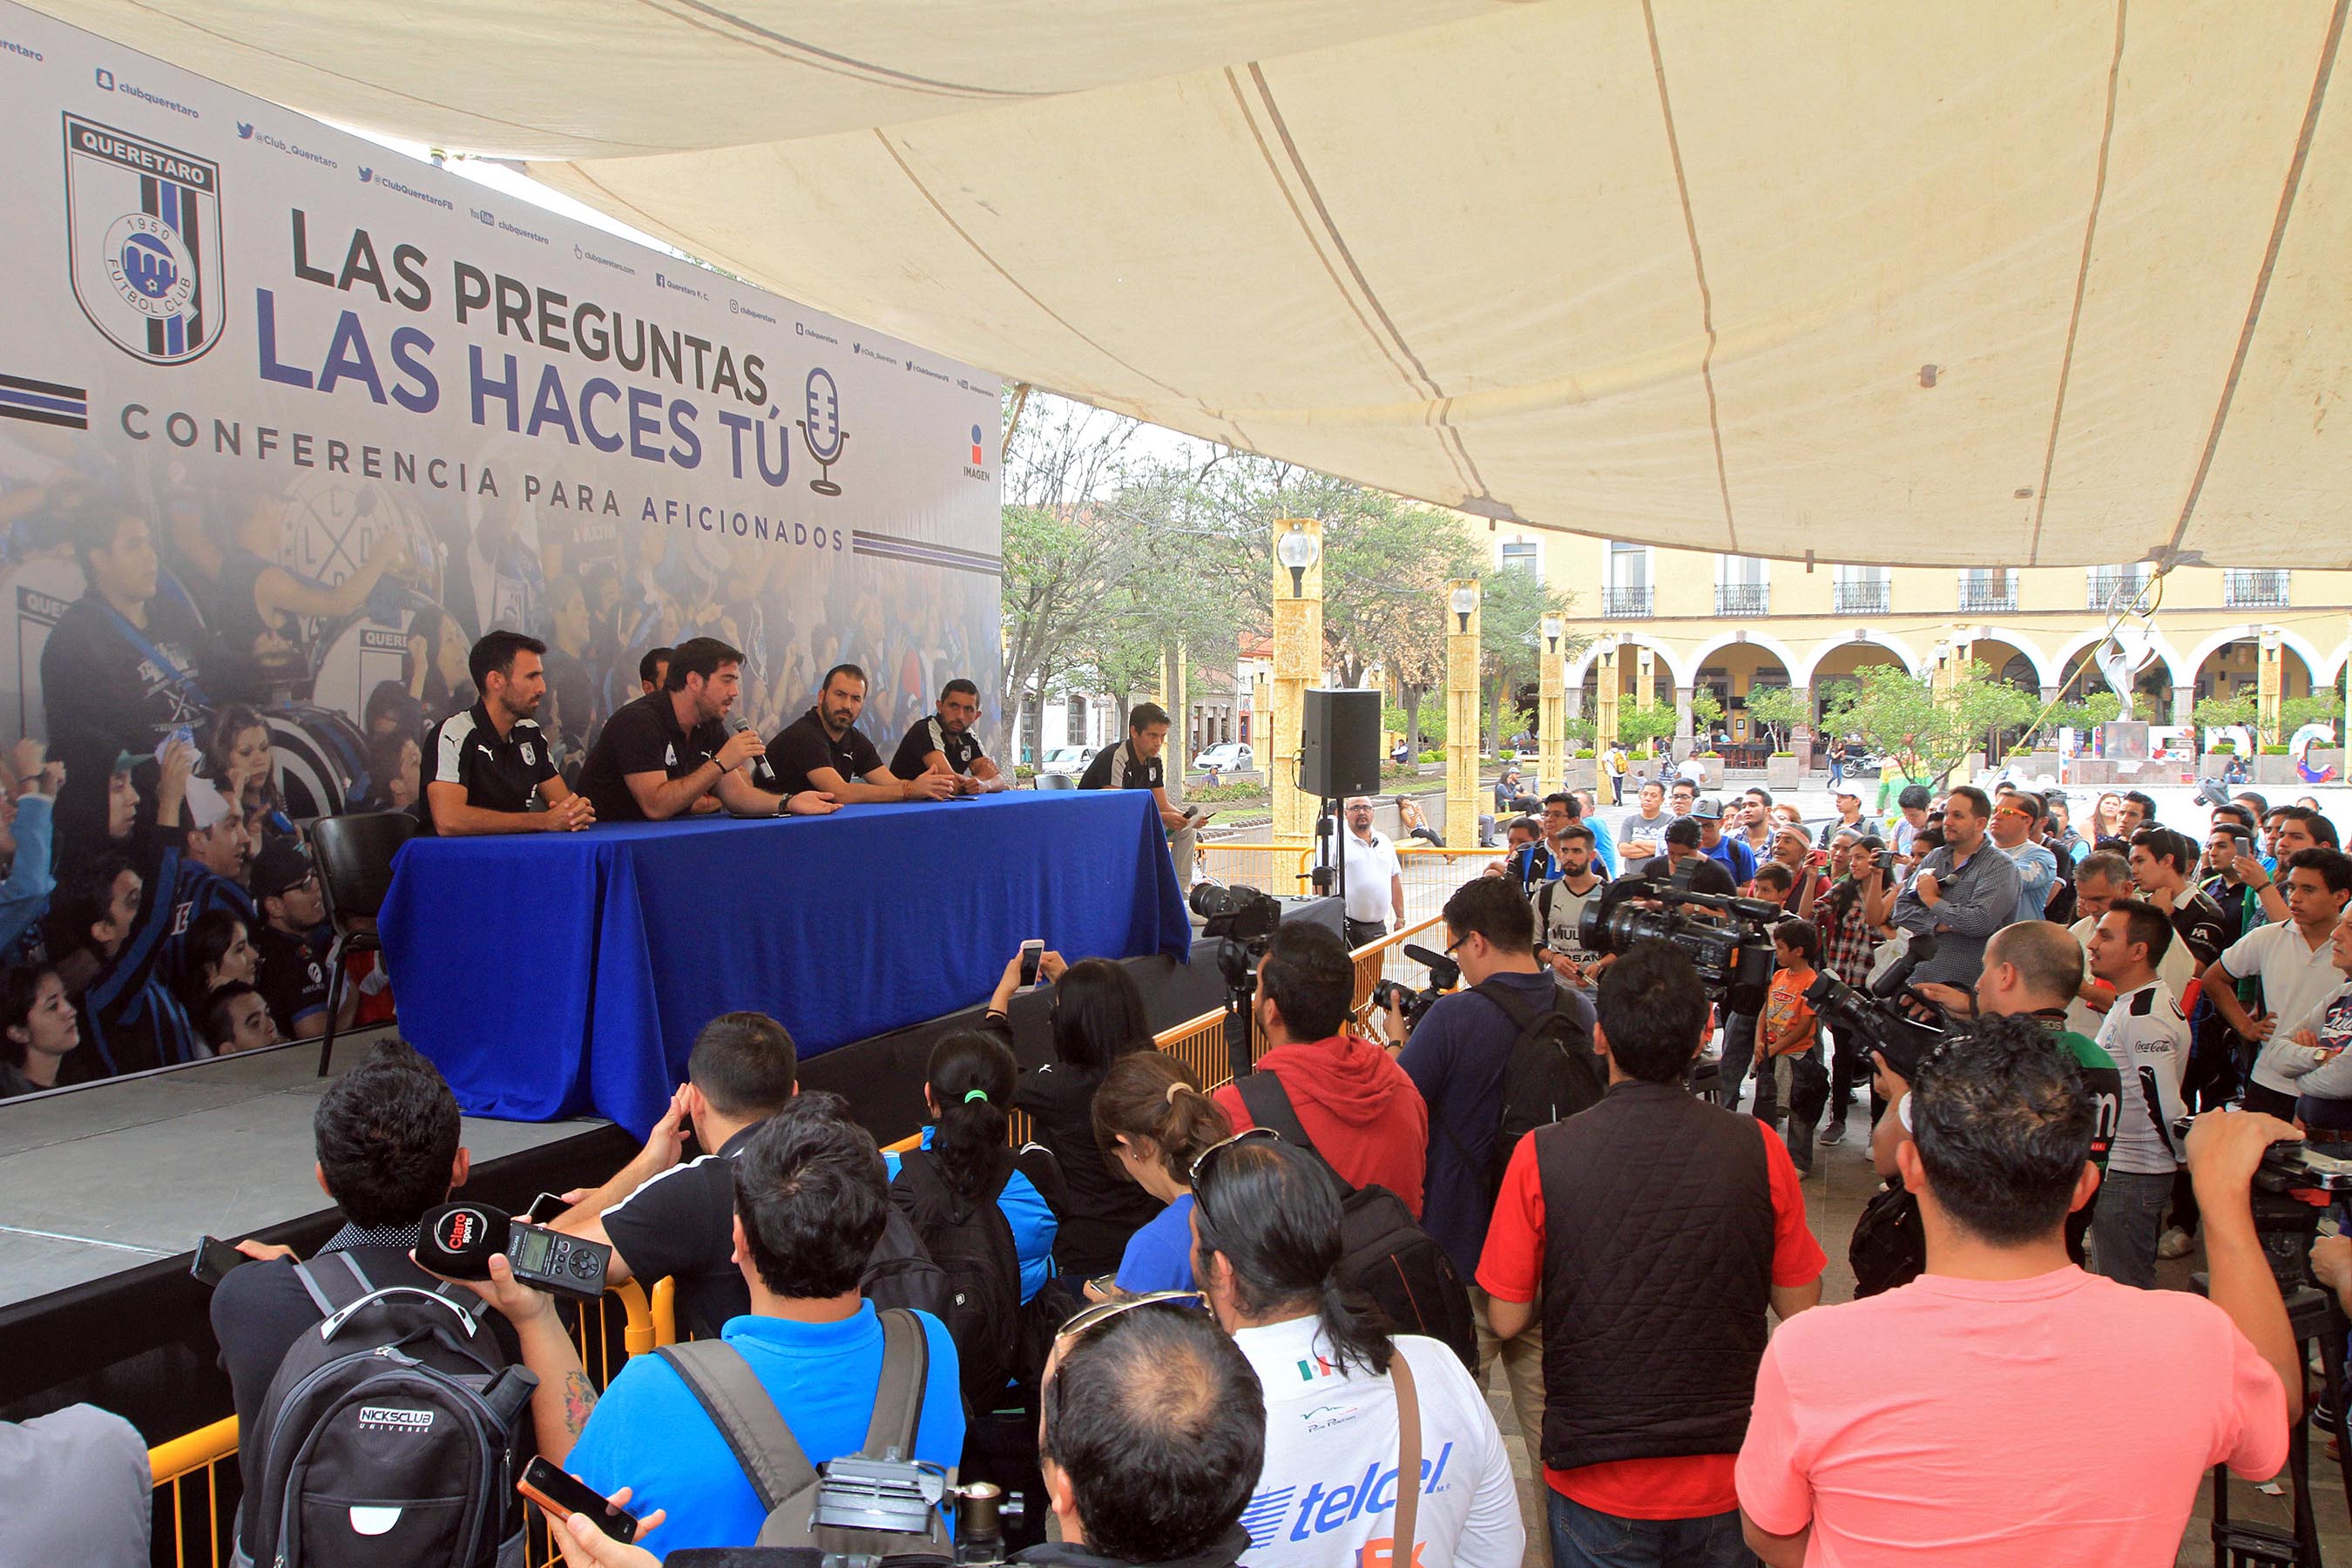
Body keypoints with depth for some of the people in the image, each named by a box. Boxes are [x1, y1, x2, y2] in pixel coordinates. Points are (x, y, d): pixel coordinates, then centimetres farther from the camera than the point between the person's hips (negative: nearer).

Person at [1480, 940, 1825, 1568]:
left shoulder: (1541, 1156, -18)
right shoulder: (1758, 1147, -14)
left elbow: (1507, 1319, -9)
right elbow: (1798, 1305, -3)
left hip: (1598, 1484, -2)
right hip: (1724, 1486, 2)